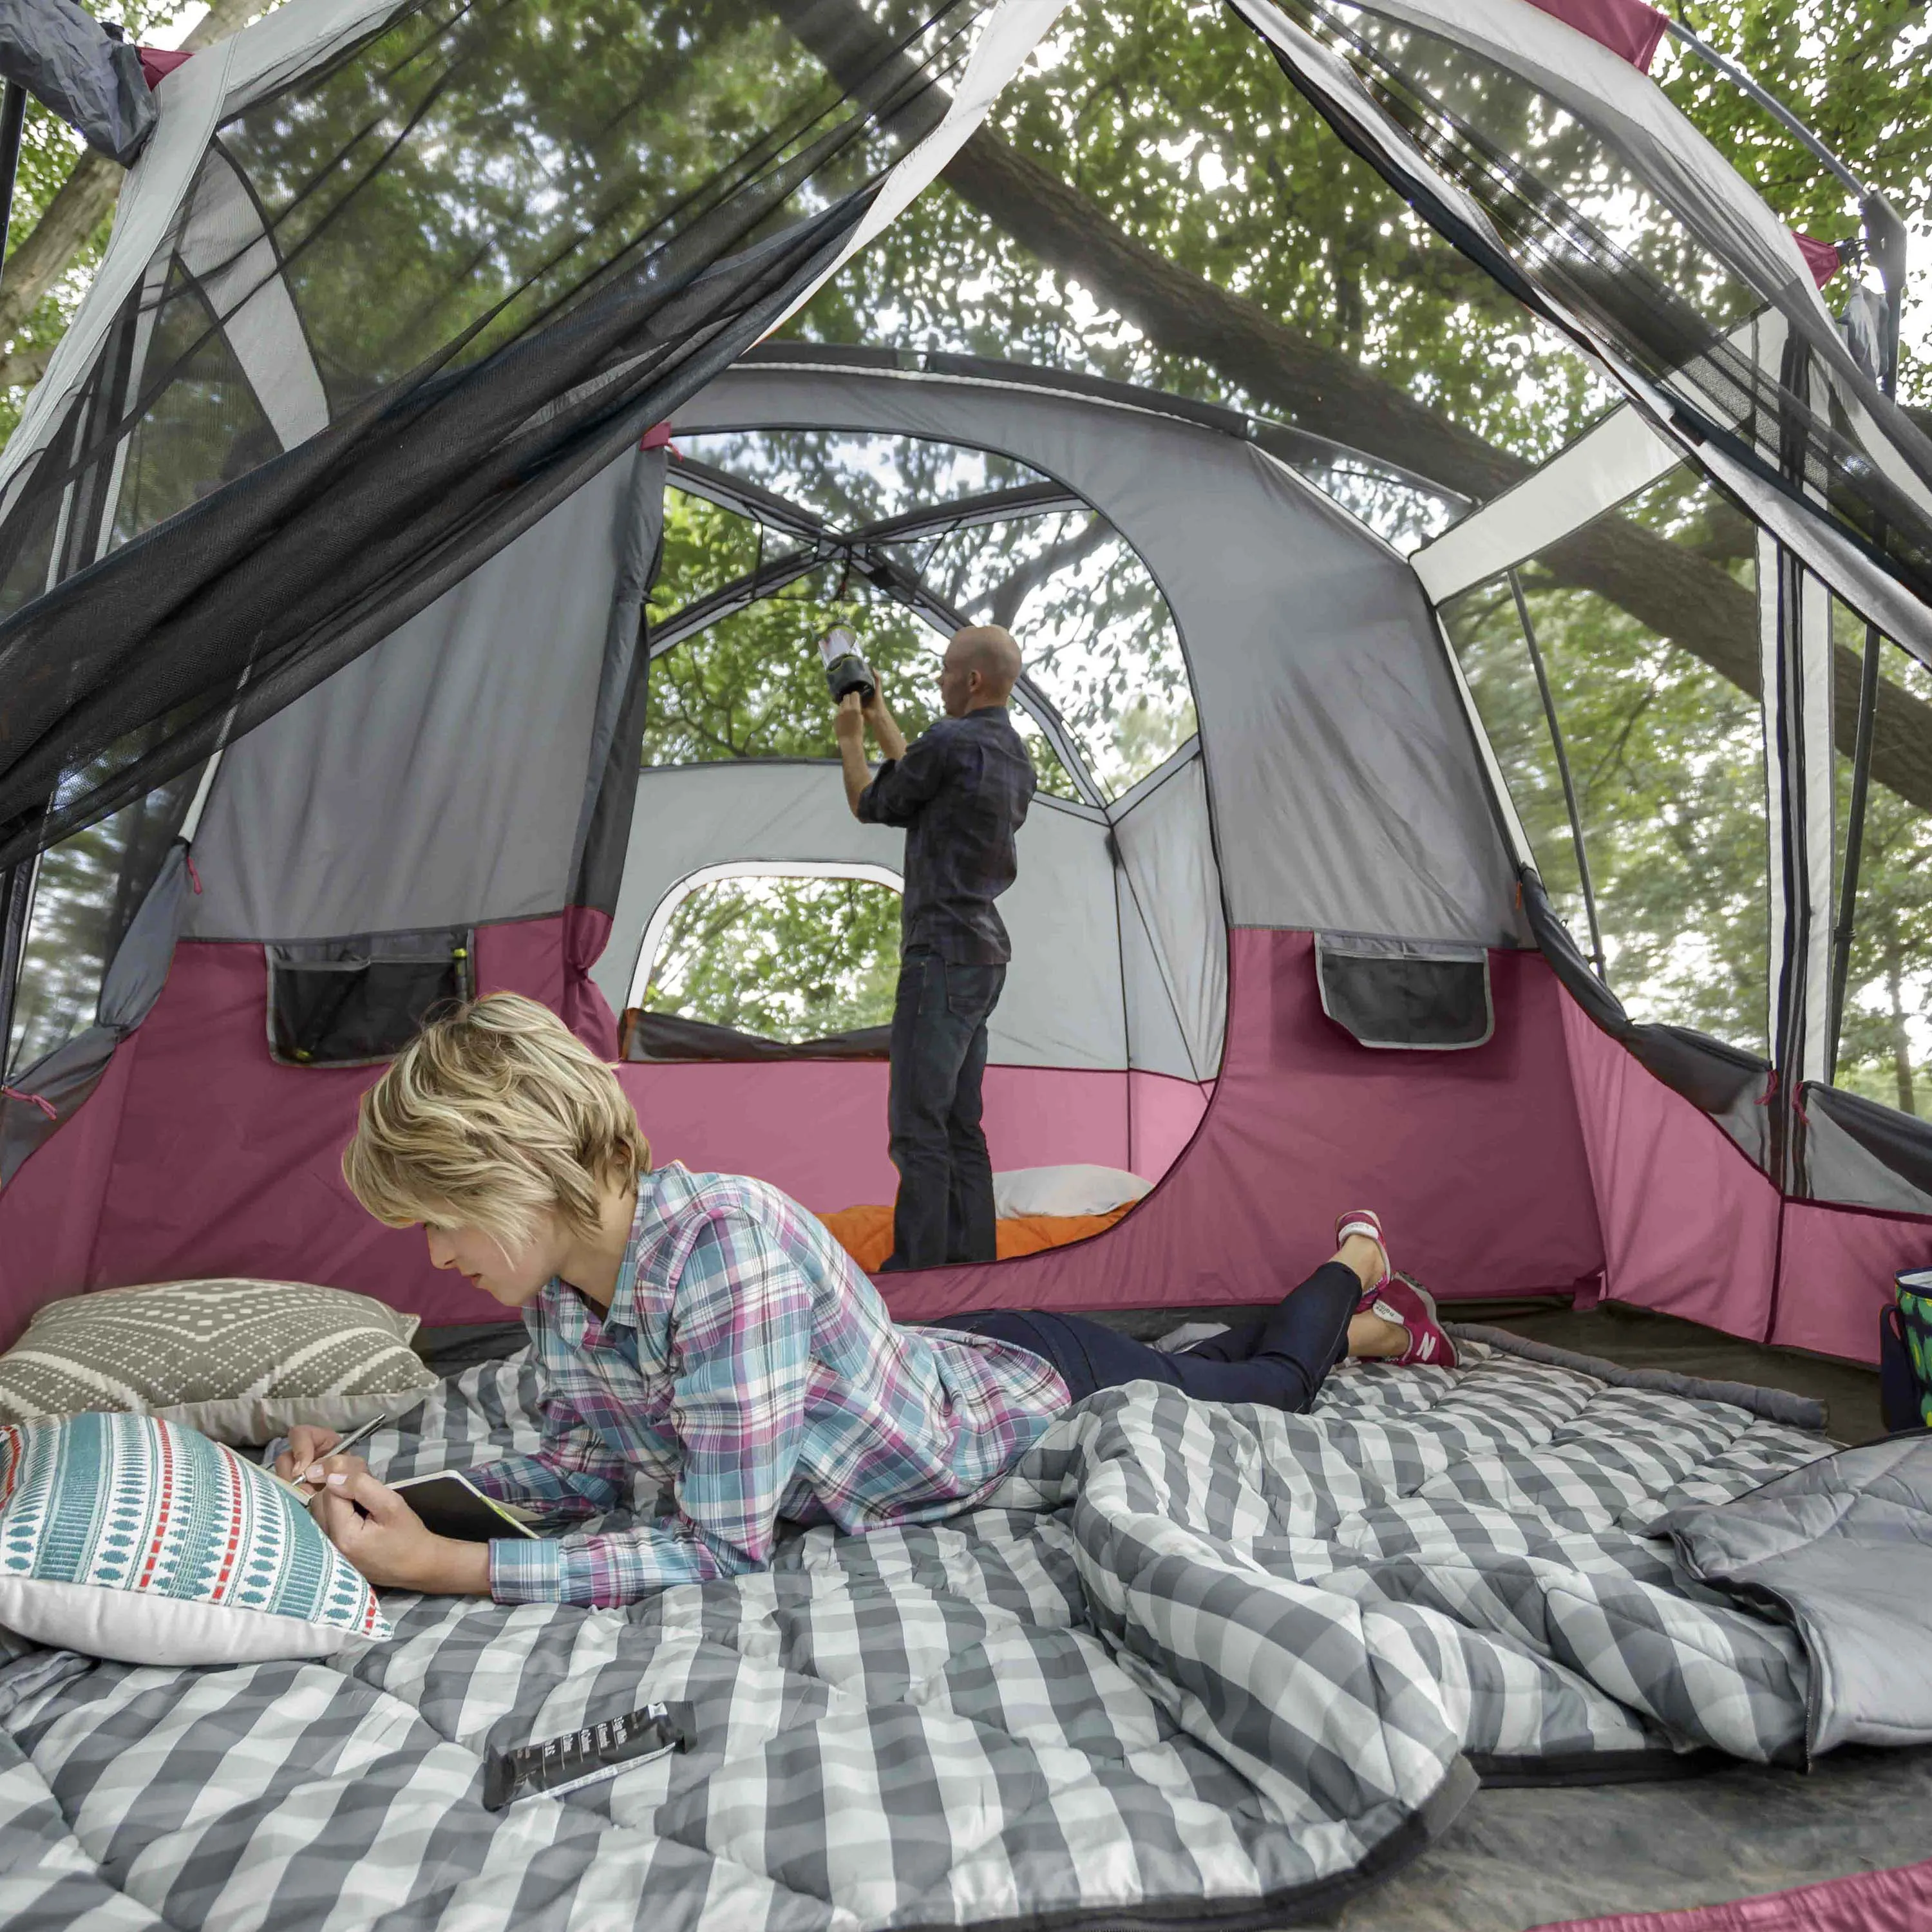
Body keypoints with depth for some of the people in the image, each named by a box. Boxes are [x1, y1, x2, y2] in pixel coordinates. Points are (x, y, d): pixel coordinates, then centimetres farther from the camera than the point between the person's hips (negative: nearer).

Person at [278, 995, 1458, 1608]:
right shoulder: (558, 1286, -16)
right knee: (1184, 1367, 32)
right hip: (954, 1369, 6)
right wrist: (400, 1492, -15)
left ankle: (1354, 1272, 52)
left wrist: (444, 1566, -34)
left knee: (1264, 1390, 24)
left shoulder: (726, 1240, -42)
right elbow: (592, 1468, -2)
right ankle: (1370, 1332, 56)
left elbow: (721, 1549, -35)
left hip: (1051, 1396, -6)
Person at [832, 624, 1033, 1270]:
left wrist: (850, 738, 16)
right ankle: (968, 1252, 17)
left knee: (918, 1125, -7)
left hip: (943, 954, -9)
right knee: (961, 1124, 12)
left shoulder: (952, 740, -13)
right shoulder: (1015, 754, 15)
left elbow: (871, 804, -1)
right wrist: (881, 719, 31)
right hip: (985, 953, 10)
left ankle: (916, 1261, -3)